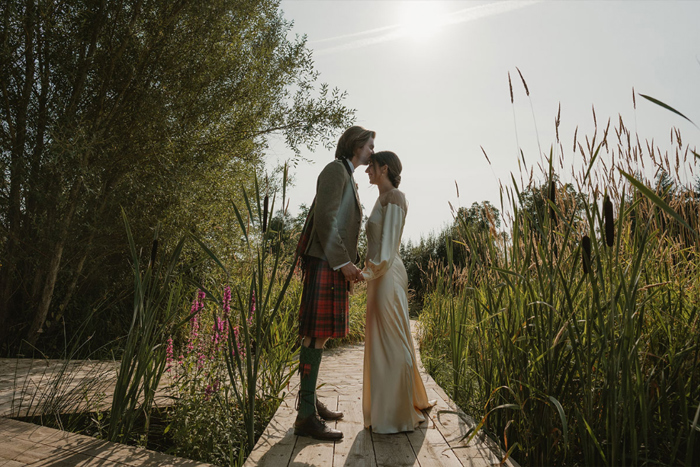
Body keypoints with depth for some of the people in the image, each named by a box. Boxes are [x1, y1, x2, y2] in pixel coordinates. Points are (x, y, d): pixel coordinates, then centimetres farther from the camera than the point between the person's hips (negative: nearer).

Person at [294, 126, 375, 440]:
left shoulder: (347, 178, 25)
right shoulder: (335, 169, -5)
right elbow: (324, 218, -17)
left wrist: (348, 266, 18)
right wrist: (344, 262, -18)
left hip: (334, 266, 10)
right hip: (325, 263, -10)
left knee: (320, 334, 11)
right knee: (316, 335, -10)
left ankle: (309, 402, 20)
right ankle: (306, 417, -5)